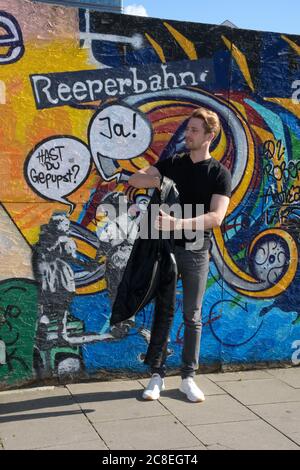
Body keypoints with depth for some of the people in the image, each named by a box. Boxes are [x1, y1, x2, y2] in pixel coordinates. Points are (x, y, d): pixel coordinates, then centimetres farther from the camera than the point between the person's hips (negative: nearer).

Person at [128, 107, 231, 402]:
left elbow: (216, 217, -17)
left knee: (192, 317, 6)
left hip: (195, 251, -2)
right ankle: (157, 375, 15)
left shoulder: (220, 174, -3)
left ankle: (188, 378, 18)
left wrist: (177, 223, -28)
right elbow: (135, 179, 3)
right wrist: (158, 181, -16)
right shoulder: (173, 163, 7)